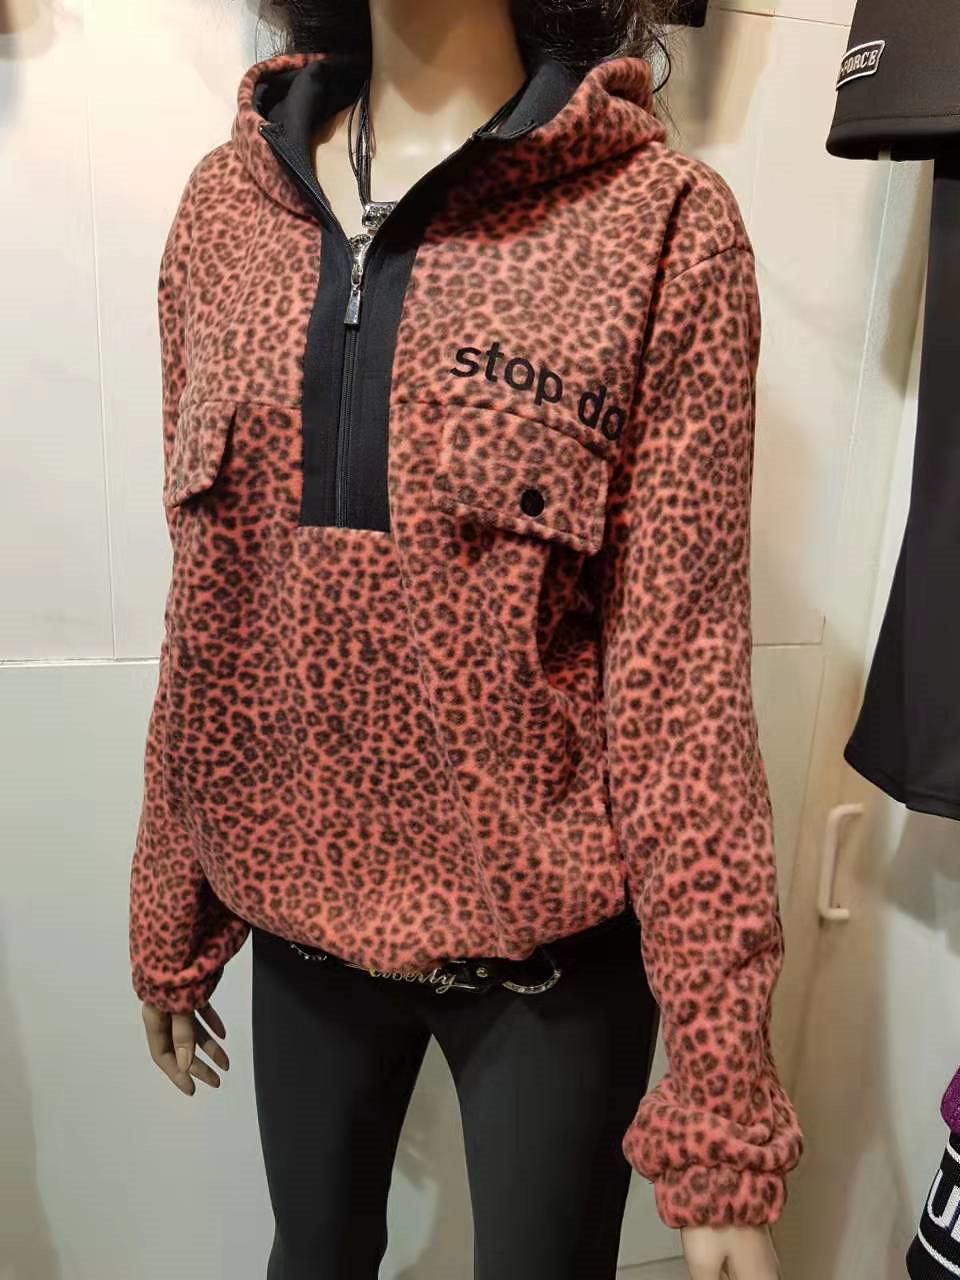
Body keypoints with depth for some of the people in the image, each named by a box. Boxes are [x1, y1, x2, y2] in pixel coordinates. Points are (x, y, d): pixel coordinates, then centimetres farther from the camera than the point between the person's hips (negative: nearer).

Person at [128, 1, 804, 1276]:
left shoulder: (660, 220, -12)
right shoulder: (226, 203, 1)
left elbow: (679, 674, -14)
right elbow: (206, 604, 4)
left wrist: (724, 1122, -12)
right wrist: (173, 915, 10)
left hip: (549, 944, -3)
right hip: (297, 924, 4)